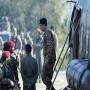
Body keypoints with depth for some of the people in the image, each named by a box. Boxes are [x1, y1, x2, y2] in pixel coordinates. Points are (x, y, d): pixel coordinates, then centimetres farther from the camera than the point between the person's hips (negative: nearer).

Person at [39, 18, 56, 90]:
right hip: (51, 58, 10)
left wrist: (47, 58, -24)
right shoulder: (49, 33, 18)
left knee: (44, 77, -10)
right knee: (48, 76, 12)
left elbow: (50, 46, -22)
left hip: (49, 58, -10)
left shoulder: (47, 33, -14)